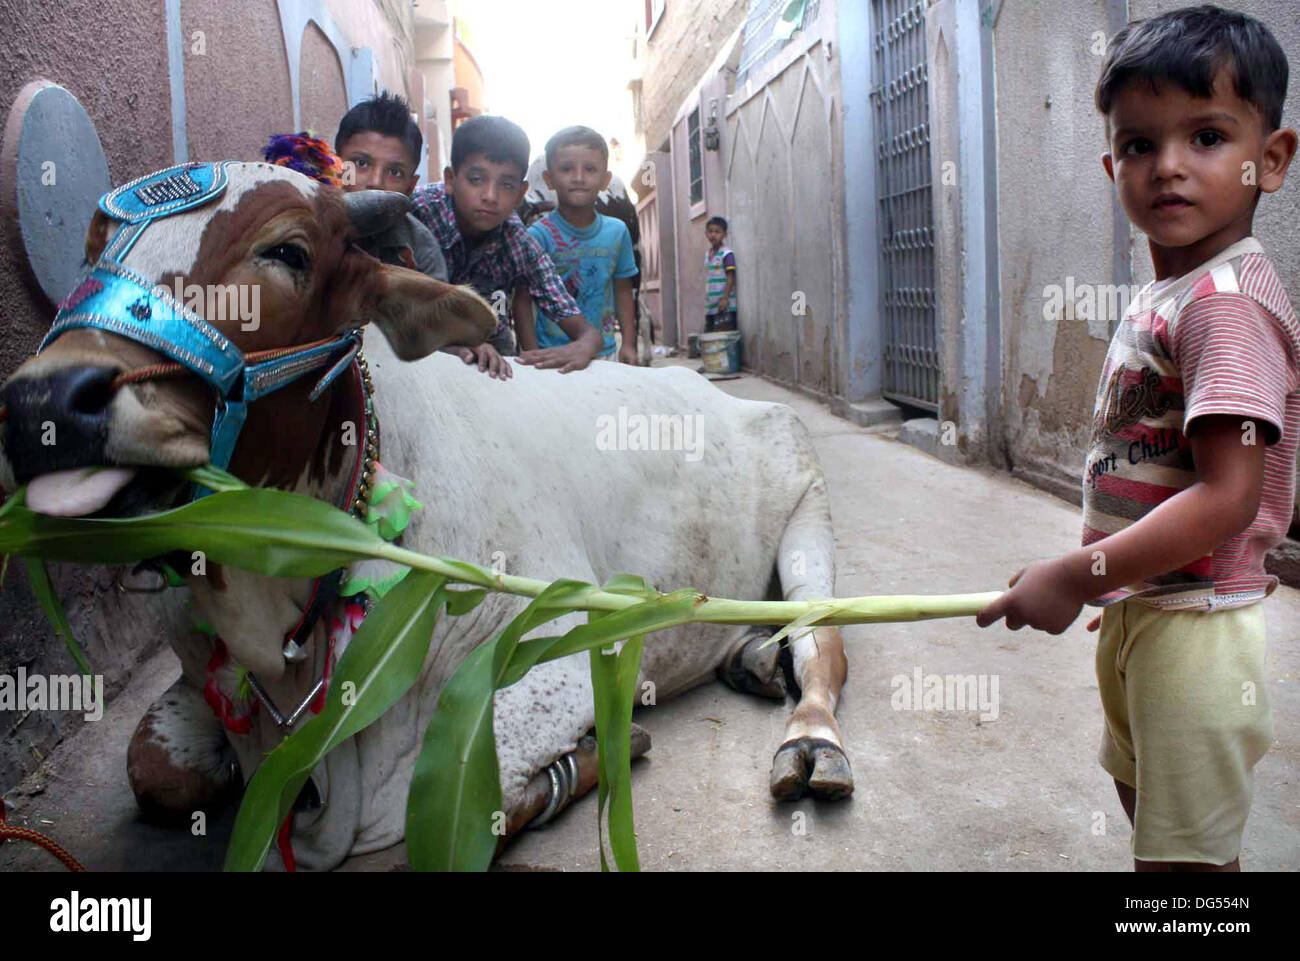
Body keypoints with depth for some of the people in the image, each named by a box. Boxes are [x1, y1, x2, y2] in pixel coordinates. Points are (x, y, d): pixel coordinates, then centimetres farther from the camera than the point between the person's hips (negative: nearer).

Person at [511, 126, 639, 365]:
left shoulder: (617, 232, 5)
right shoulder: (538, 235, -8)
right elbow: (522, 300, -7)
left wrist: (629, 345, 7)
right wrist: (532, 356, -13)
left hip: (603, 352, 4)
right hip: (552, 352, -3)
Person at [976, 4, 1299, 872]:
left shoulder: (1228, 300, -21)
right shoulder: (1160, 298, 8)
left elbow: (1228, 497, -28)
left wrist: (1078, 575, -25)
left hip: (1195, 628, -10)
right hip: (1136, 614, 10)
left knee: (1185, 857, 3)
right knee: (1153, 822, 28)